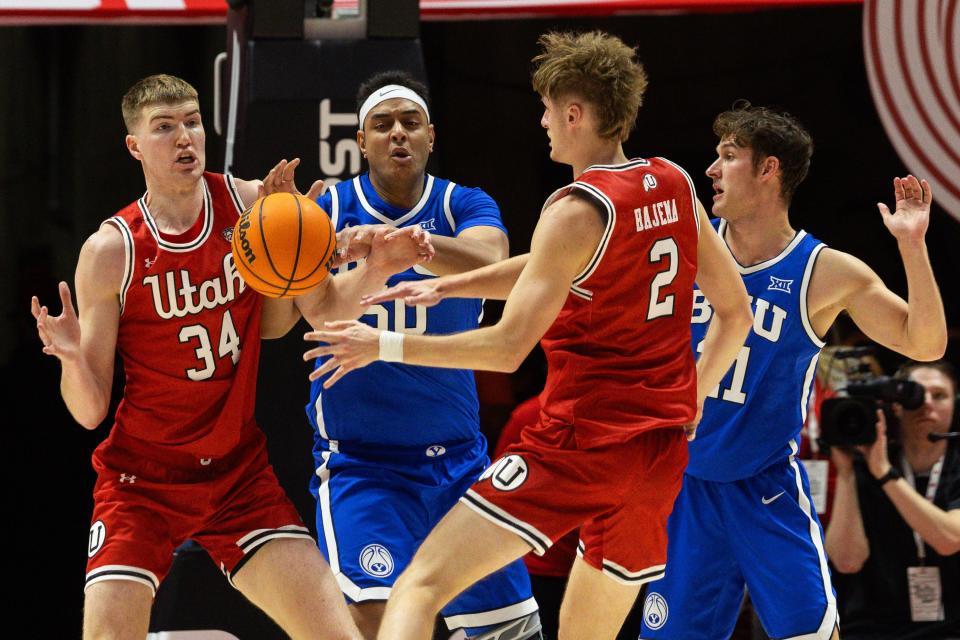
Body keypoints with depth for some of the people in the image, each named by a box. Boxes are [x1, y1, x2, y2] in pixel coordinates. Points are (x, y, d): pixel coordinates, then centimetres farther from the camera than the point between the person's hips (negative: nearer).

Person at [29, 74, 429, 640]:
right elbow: (90, 412, -9)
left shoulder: (249, 203, -3)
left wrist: (379, 269, -10)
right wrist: (72, 357, -30)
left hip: (241, 472, 3)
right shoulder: (111, 250, -11)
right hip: (143, 480, -3)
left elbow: (323, 306, 9)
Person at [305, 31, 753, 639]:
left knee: (422, 585, -10)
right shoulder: (676, 186, 9)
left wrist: (383, 346, -7)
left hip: (580, 445, -8)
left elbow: (507, 347, -16)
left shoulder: (578, 211, -13)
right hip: (662, 453, 8)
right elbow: (736, 310, 20)